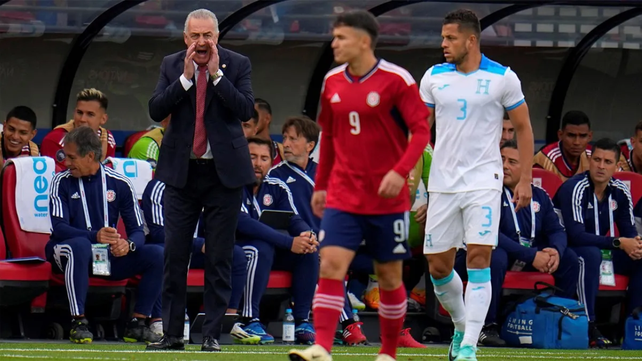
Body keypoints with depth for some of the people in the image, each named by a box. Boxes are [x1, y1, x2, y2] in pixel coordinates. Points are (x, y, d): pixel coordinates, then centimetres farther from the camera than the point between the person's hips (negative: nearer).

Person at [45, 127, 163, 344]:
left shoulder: (120, 184, 3)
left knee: (156, 255, -18)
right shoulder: (62, 182, -3)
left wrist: (128, 244, -24)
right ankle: (78, 323, -36)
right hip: (65, 252, -3)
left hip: (110, 256, 3)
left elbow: (138, 231, 1)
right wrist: (95, 236, -31)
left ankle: (137, 324, -13)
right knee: (80, 245, -39)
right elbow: (59, 228, -15)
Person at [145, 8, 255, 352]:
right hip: (182, 170, 2)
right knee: (174, 255, 1)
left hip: (224, 171, -2)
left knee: (219, 257, 1)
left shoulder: (237, 65, 0)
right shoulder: (172, 66, 5)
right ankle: (172, 333, 6)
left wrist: (216, 73, -16)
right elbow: (156, 111, -5)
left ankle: (212, 334, 6)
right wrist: (186, 77, -13)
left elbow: (245, 110, -12)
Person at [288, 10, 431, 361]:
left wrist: (400, 171, -24)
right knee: (330, 265, -13)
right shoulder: (332, 82, 6)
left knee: (389, 276, 6)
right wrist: (320, 185, 17)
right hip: (342, 196, 3)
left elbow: (421, 130, -11)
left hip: (387, 198, -3)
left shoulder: (396, 80, -9)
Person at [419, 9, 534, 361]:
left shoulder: (502, 78, -3)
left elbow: (523, 128, 5)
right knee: (438, 266, 4)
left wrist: (525, 179, 0)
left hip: (483, 183, -4)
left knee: (478, 259, -15)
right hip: (442, 183, 4)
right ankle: (462, 327, 29)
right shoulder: (433, 77, 5)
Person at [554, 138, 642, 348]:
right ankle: (588, 328, -37)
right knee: (591, 254, -38)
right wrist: (619, 243, -30)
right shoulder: (575, 189, -20)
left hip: (604, 251, 7)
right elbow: (576, 236, -28)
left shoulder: (620, 191, 1)